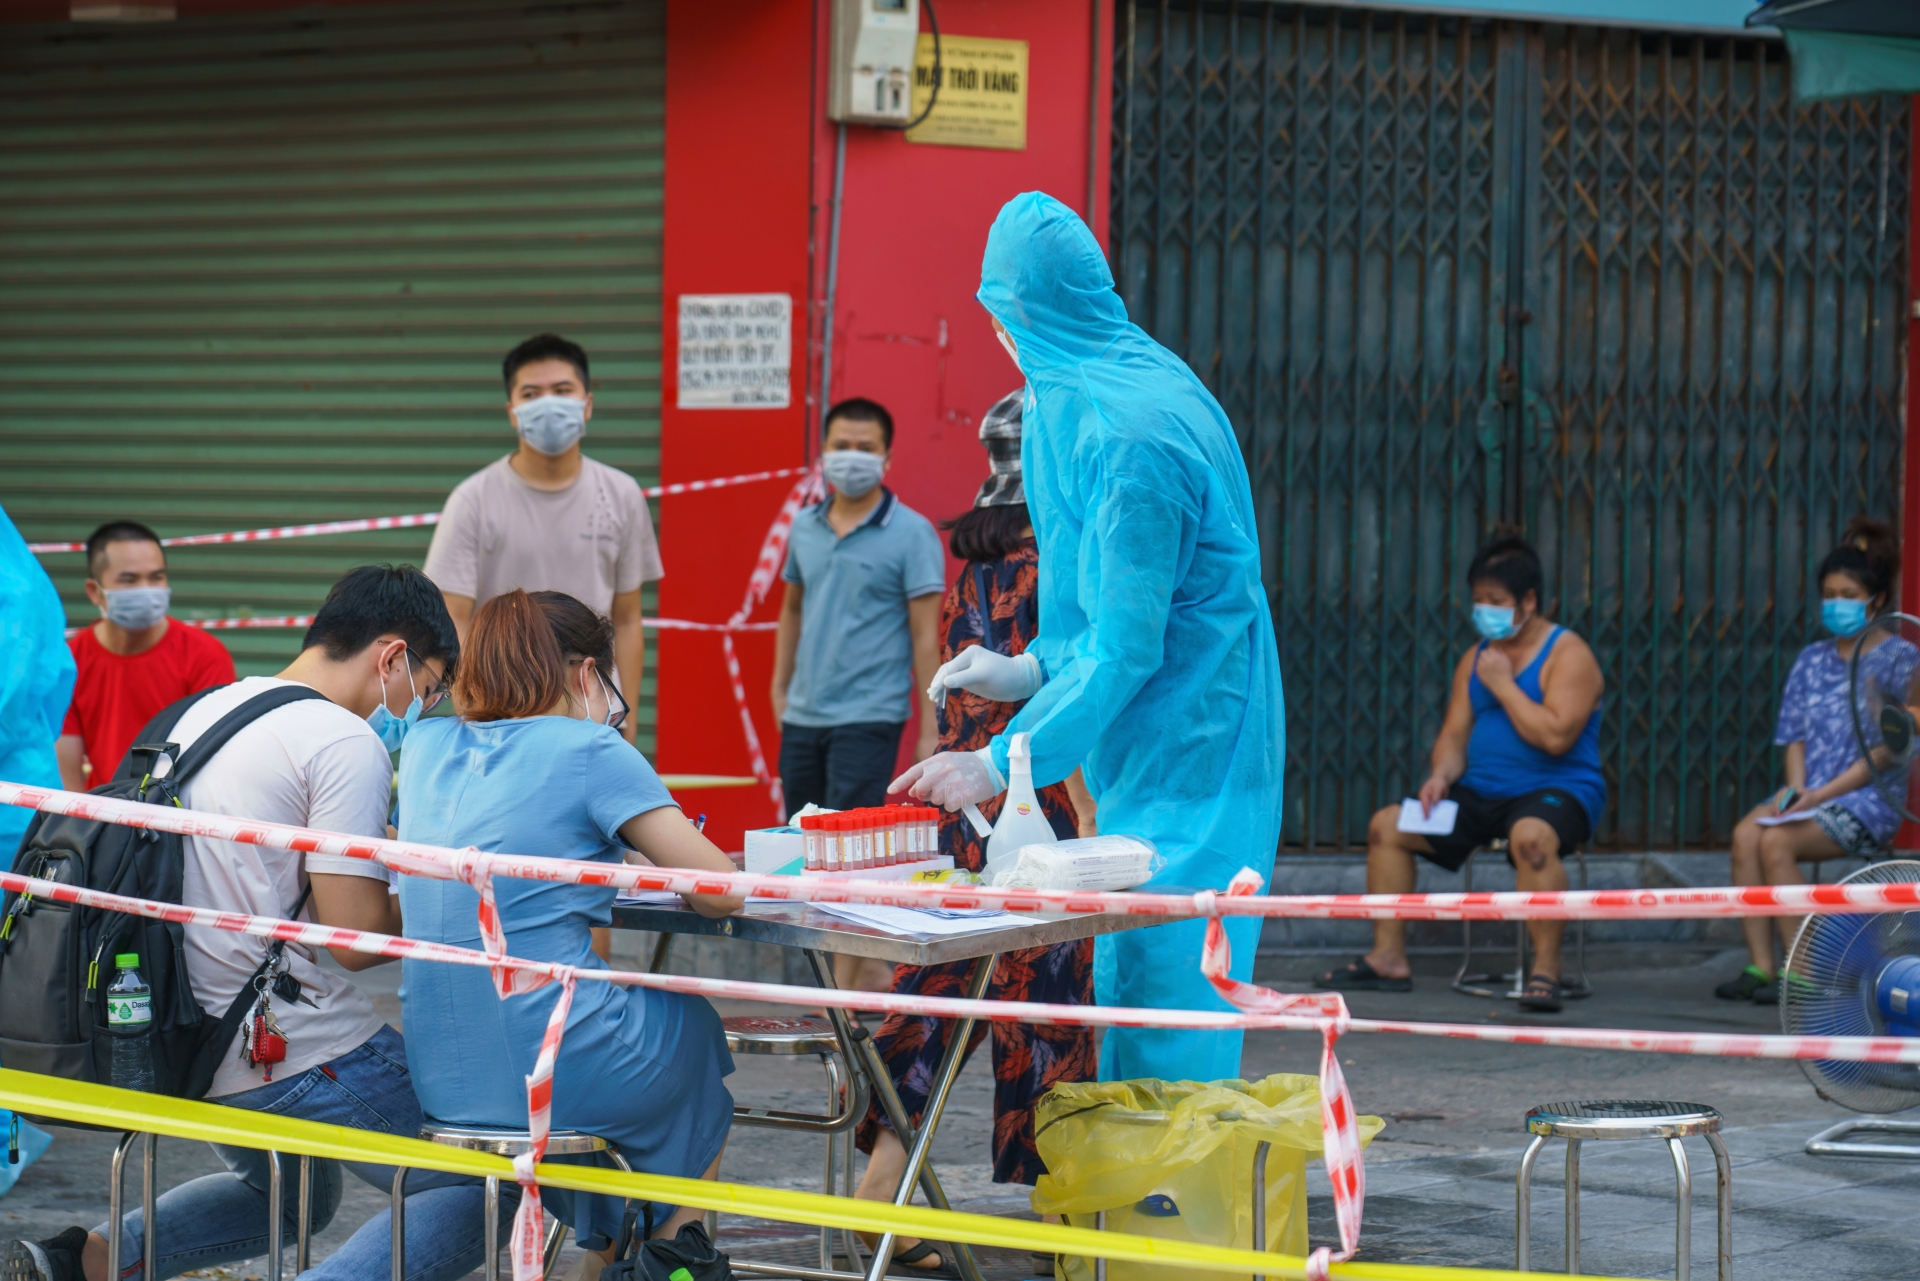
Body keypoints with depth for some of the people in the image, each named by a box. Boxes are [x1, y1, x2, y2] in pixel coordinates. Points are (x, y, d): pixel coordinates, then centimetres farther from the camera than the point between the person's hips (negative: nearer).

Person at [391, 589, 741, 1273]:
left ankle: (602, 1253, 40)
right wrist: (647, 862, 12)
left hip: (436, 1079, 6)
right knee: (697, 1025, 26)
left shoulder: (427, 747, 9)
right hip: (548, 1075, -6)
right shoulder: (589, 752, -9)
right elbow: (720, 890, -8)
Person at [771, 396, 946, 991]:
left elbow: (925, 635, -7)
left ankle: (848, 987, -7)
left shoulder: (911, 534, -6)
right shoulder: (805, 528, 10)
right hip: (802, 718, 6)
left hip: (867, 718, -6)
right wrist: (779, 687, 14)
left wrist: (930, 730, -11)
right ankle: (873, 963, 20)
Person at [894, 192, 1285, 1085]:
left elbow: (1128, 644, -22)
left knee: (1159, 978, -8)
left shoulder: (1127, 438, -21)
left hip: (1185, 745, -10)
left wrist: (1000, 763, -20)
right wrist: (1034, 670, 15)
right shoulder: (1133, 378, 10)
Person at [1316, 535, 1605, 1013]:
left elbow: (1556, 736, -21)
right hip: (1482, 793, 8)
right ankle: (1388, 960, 1)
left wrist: (1502, 684, -14)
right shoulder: (1476, 658, 15)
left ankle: (1546, 969, -35)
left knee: (1531, 837, -41)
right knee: (1386, 826, -1)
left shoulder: (1567, 654, -8)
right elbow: (1454, 735, 14)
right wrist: (1441, 776, -7)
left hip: (1558, 790, -8)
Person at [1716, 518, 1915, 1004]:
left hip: (1869, 798, -6)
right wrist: (1795, 788, -7)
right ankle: (1759, 965, -26)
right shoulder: (1812, 660, 17)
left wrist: (1823, 794, -16)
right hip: (1812, 793, 6)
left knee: (1776, 842, -30)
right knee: (1745, 833, -25)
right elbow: (1796, 736, 14)